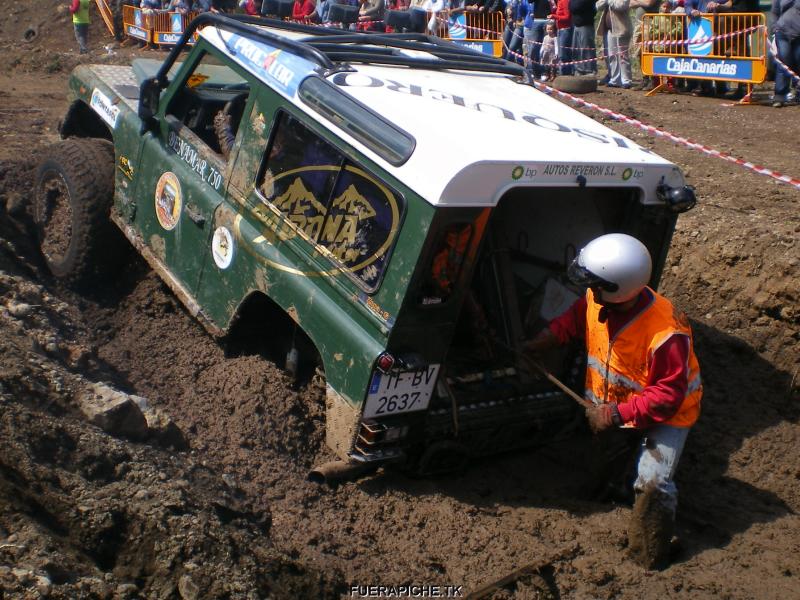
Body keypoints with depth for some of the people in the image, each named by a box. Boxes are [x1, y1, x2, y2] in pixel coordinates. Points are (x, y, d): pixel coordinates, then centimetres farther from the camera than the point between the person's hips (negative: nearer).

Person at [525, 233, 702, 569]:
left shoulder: (666, 334, -37)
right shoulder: (595, 301, -18)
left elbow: (668, 395, -29)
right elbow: (571, 321, 4)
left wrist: (618, 414, -30)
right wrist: (536, 345, -6)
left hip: (666, 413, -7)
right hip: (611, 404, 7)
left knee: (652, 482, -17)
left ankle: (649, 562, 1)